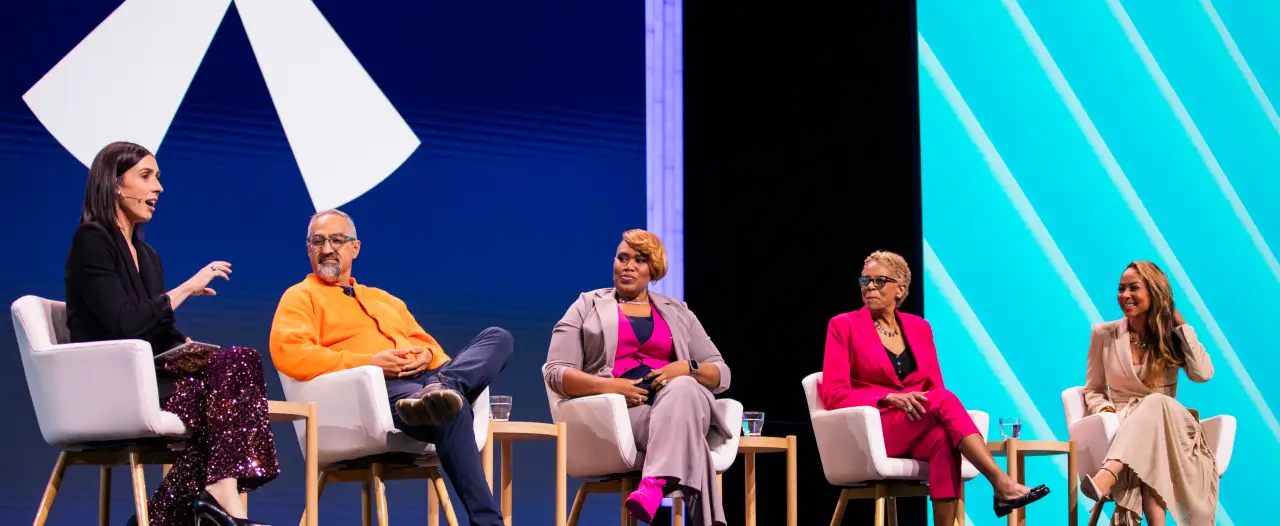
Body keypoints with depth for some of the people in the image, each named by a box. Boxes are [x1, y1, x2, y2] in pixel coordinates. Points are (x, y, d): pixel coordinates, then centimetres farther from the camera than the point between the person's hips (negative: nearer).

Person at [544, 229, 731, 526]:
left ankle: (654, 484, -62)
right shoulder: (588, 306, 16)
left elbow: (721, 375, 18)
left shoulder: (678, 313, 24)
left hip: (678, 401, 2)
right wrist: (607, 385, -15)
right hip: (620, 409, -2)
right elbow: (555, 372, 4)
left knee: (683, 388, -39)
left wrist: (688, 368, -8)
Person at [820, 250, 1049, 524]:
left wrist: (917, 401, -14)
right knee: (943, 399, -31)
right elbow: (833, 395, -8)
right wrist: (890, 398, -22)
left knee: (943, 439, -35)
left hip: (918, 431, 4)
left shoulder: (919, 327, 15)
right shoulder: (844, 326, 1)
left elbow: (935, 388, 12)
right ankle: (1001, 484, -37)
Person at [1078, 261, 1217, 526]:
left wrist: (1181, 323, -4)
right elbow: (1093, 391, 13)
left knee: (1155, 404, -39)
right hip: (1122, 425, 0)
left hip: (1168, 426, 0)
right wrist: (1105, 409, -11)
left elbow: (1202, 373, -11)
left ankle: (1106, 478, -63)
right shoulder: (1104, 334, 8)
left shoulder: (1172, 336, 8)